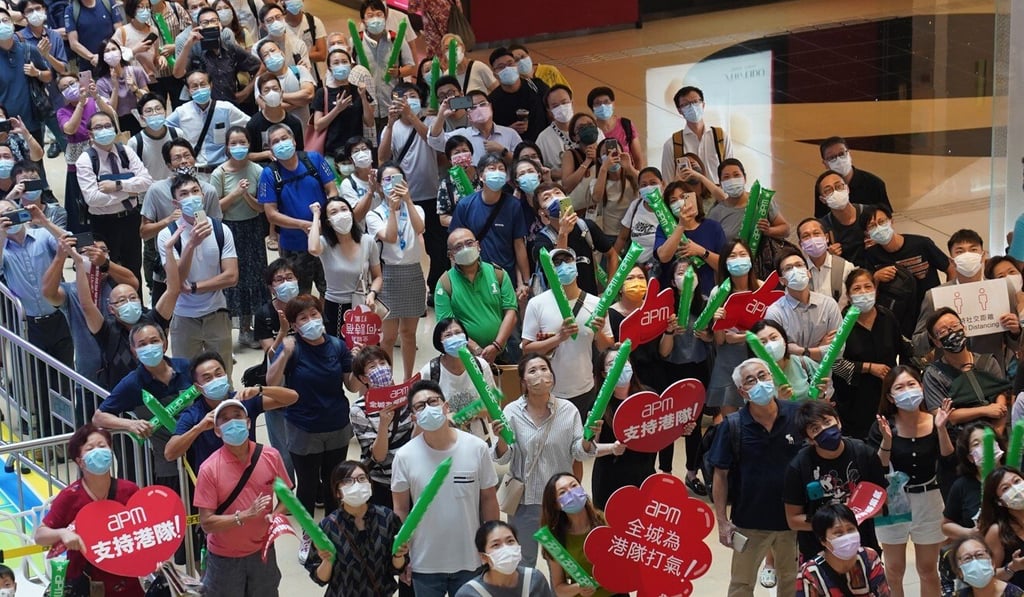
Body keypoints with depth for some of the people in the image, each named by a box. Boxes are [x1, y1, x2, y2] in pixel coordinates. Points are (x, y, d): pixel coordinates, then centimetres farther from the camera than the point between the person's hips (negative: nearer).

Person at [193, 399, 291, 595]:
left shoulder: (271, 456, -9)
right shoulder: (209, 469, -17)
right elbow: (207, 523, -17)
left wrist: (275, 516, -16)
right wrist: (246, 515, -28)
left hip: (262, 551, 3)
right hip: (224, 558, -2)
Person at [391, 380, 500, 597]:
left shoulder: (476, 448, -10)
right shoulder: (405, 456, -12)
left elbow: (488, 500, -1)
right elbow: (401, 509, -2)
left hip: (469, 560, 1)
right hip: (424, 563, 0)